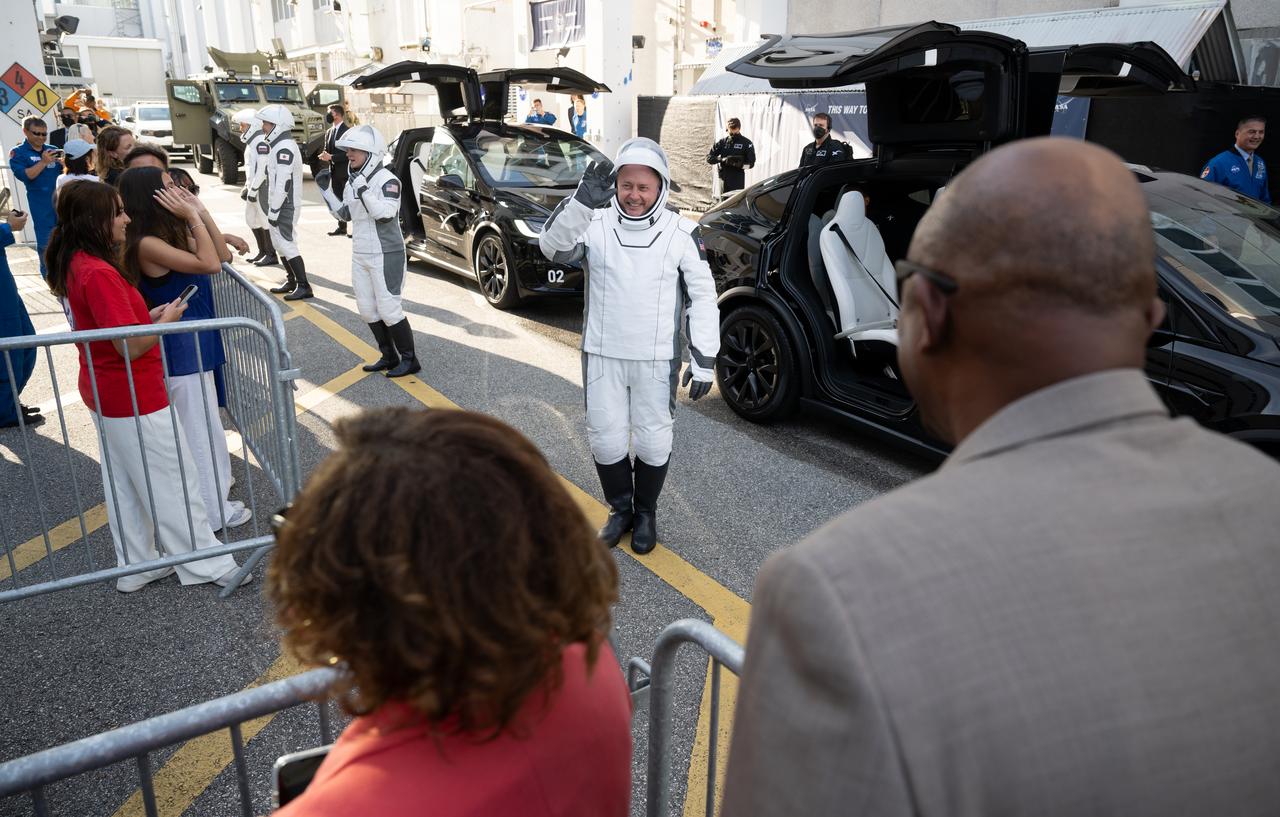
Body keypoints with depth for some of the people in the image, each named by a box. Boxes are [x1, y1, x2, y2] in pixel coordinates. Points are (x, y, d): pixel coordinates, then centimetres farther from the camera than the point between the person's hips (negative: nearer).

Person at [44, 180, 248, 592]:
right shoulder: (99, 273, -25)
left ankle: (135, 567, 32)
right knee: (172, 483, 3)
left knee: (123, 484, 19)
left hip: (103, 393, 10)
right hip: (133, 396, -10)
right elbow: (130, 346, -26)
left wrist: (151, 316, 4)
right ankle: (207, 565, 15)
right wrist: (167, 319, -11)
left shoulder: (76, 264, 5)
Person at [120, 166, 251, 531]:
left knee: (204, 420, 24)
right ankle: (212, 509, 14)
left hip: (196, 339, 10)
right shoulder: (147, 244, -21)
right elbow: (210, 265, -29)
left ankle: (212, 482, 42)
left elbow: (223, 256, 6)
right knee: (197, 426, 2)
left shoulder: (172, 233, 6)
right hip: (181, 346, -9)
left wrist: (201, 213, -1)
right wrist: (193, 217, -22)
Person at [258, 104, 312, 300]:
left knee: (286, 244, -8)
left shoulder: (284, 148, -19)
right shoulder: (279, 145, 14)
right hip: (281, 204, 10)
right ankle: (291, 281, 25)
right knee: (280, 243, 15)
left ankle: (304, 287, -5)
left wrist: (274, 210, -21)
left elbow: (283, 183, -23)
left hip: (285, 206, -10)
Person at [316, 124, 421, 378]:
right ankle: (389, 356, 24)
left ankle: (409, 360, 5)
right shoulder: (353, 181, 11)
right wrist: (327, 190, 11)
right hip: (360, 255, 9)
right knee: (367, 309, 12)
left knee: (388, 310, -7)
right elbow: (344, 215, 20)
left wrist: (363, 189, -28)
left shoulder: (387, 180, -13)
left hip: (385, 256, -9)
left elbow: (384, 213, -26)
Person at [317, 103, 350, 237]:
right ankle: (342, 227, 16)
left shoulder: (348, 131, -9)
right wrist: (325, 156, -3)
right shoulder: (329, 132, 15)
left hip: (346, 172, -8)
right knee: (338, 200, 10)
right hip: (335, 171, 8)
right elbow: (327, 149, 21)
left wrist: (331, 157, -17)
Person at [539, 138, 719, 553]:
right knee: (605, 439, 9)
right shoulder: (595, 224, -4)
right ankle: (620, 510, 32)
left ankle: (646, 513, 31)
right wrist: (582, 202, -37)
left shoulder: (682, 233, -5)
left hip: (657, 359, -1)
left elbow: (702, 297, -1)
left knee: (653, 441, 8)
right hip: (602, 355, 1)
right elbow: (553, 246, -22)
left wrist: (704, 358, -6)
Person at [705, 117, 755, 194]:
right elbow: (709, 158, 4)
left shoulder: (746, 143, 1)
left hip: (738, 179, -3)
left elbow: (751, 163, -1)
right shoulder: (722, 142, 9)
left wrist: (740, 165, -20)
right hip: (724, 177, 3)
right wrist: (722, 159, -15)